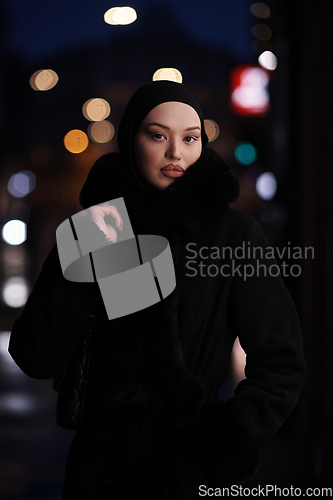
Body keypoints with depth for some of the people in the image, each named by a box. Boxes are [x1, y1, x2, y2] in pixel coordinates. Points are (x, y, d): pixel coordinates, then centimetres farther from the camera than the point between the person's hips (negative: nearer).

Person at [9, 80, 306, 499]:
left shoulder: (234, 234, -7)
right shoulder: (99, 228, -1)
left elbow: (282, 363, -7)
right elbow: (37, 360, -8)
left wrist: (225, 444, -18)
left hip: (193, 464, -2)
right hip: (104, 458, 2)